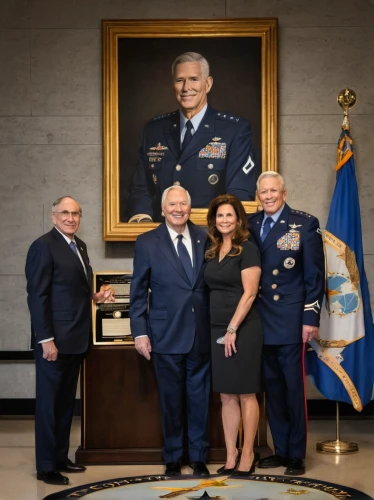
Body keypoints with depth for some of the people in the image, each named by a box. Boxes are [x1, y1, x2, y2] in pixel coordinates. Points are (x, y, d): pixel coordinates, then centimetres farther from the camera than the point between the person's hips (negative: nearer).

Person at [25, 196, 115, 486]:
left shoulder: (80, 246, 14)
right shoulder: (43, 246, -12)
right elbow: (37, 296, -16)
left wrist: (96, 297, 2)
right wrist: (46, 339, -20)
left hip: (75, 339, 9)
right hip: (54, 340, -8)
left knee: (66, 401, 15)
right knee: (49, 402, 0)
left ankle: (60, 457, 26)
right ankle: (46, 466, 9)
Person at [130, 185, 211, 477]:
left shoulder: (205, 238, 4)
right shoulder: (147, 243, -2)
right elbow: (138, 293, 0)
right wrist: (140, 332, -5)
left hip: (201, 334, 2)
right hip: (166, 335, -2)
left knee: (199, 397, 10)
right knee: (171, 399, 9)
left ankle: (199, 457, 24)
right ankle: (173, 458, 23)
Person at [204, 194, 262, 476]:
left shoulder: (247, 249, -7)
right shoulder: (214, 251, 12)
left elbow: (249, 293, -13)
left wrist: (233, 329, -16)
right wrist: (220, 330, 7)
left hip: (242, 329, -7)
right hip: (217, 330, 7)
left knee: (246, 394, 1)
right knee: (227, 397, 8)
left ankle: (247, 456, 8)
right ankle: (231, 457, 13)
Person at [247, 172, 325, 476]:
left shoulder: (306, 224, -4)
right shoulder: (251, 224, 8)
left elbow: (315, 275, -5)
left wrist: (311, 318, -9)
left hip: (291, 320, -4)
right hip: (262, 321, 4)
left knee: (294, 387, 1)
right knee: (272, 388, 11)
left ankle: (296, 455, 12)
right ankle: (280, 450, 23)